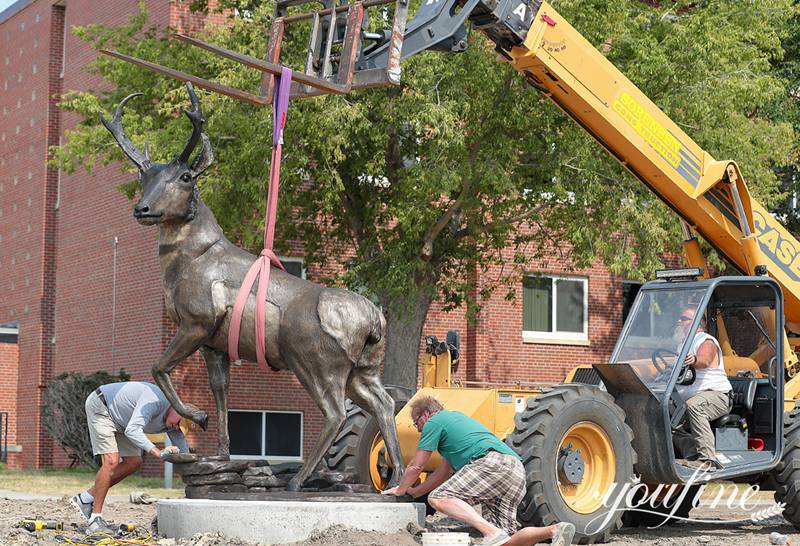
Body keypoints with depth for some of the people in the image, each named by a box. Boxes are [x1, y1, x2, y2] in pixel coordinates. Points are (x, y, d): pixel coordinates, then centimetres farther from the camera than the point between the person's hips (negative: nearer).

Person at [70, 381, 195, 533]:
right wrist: (158, 452, -53)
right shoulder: (156, 400, -34)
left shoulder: (174, 425, -8)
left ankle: (85, 498, 10)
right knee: (111, 461, -19)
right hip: (100, 406, -9)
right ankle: (95, 517, -11)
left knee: (133, 462, 3)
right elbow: (132, 430, -43)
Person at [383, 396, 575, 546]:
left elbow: (416, 466, 11)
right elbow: (445, 472, 43)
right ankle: (554, 530, -17)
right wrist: (414, 492, 47)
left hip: (493, 461, -9)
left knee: (439, 498, -16)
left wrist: (401, 490, 28)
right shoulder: (455, 418, 38)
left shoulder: (434, 422, 11)